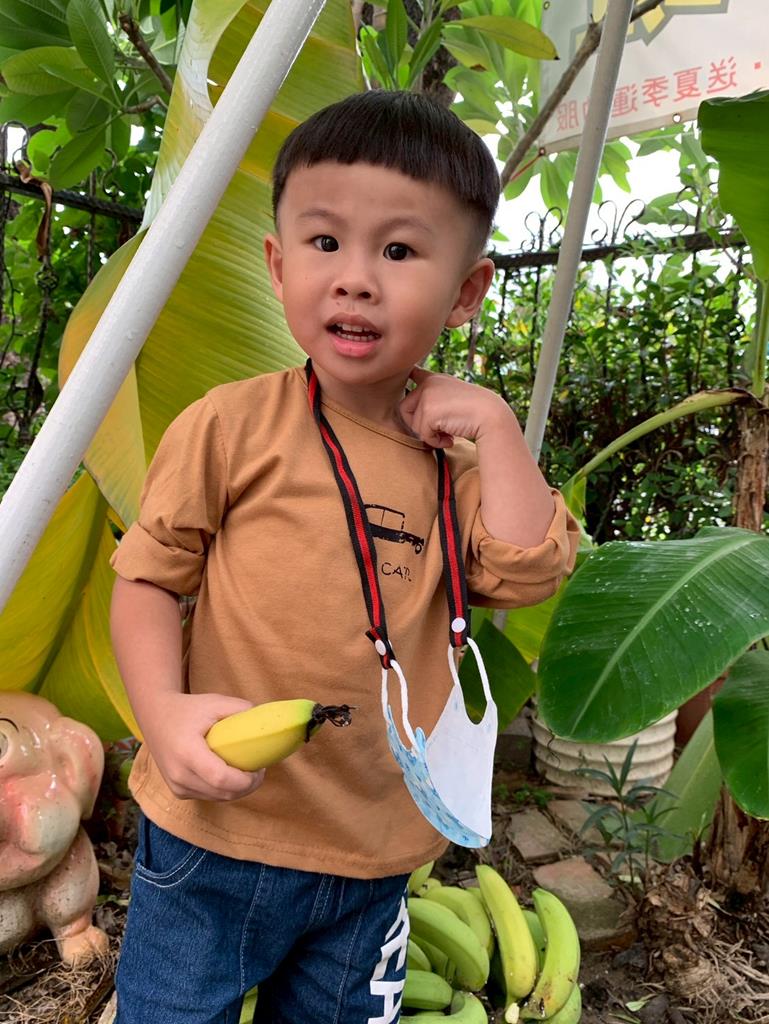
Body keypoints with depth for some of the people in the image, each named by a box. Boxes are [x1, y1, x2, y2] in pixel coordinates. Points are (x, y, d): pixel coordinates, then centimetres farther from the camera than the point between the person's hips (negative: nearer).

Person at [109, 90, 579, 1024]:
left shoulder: (459, 450, 2)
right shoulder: (232, 424, -11)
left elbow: (528, 572, -10)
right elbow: (148, 578, -7)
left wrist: (494, 425, -12)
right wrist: (164, 710, -22)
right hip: (215, 839, -3)